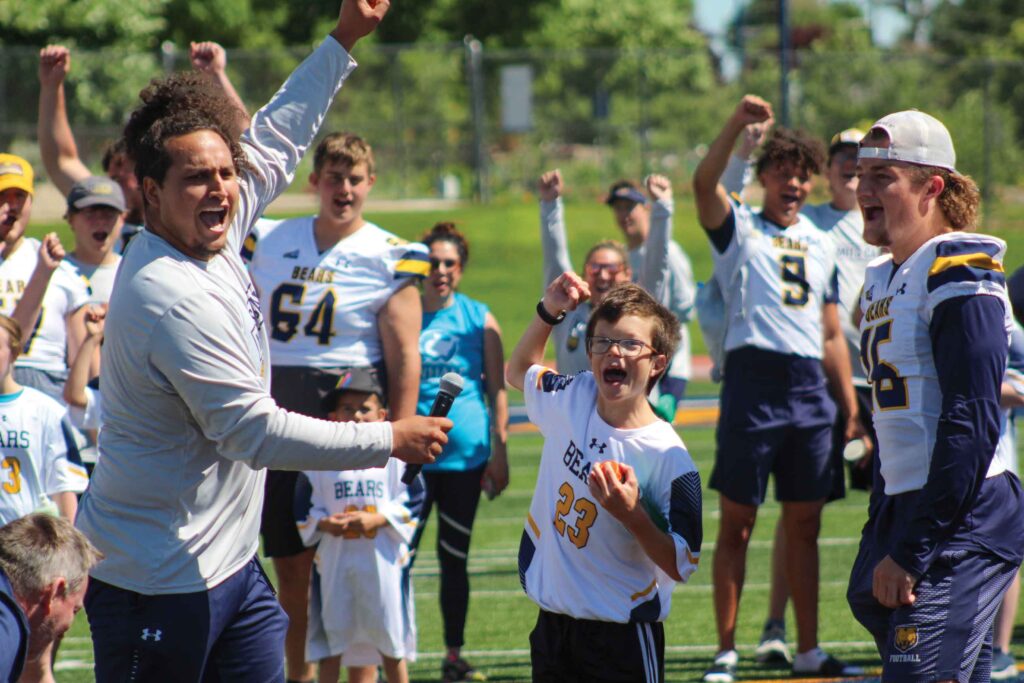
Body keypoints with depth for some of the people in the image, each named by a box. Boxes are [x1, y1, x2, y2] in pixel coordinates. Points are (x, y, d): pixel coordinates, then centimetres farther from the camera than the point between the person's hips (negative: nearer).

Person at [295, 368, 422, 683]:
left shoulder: (395, 457, 0)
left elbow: (411, 502, -3)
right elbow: (303, 512, 6)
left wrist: (375, 519, -15)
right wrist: (324, 524, -14)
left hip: (383, 559, -1)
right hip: (335, 560, 1)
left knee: (390, 644, 8)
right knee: (330, 646, 5)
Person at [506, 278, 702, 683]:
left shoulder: (669, 461, -16)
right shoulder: (571, 399, 1)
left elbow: (680, 567, -14)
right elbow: (520, 371, 24)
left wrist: (632, 515, -28)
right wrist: (548, 312, 11)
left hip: (623, 634, -6)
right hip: (552, 623, 6)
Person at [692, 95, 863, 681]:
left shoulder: (821, 245, 19)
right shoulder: (738, 228, 5)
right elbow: (704, 184, -16)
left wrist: (852, 408, 15)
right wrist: (737, 125, -29)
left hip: (810, 388, 5)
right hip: (754, 379, -5)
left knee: (805, 525, 9)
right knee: (737, 523, -2)